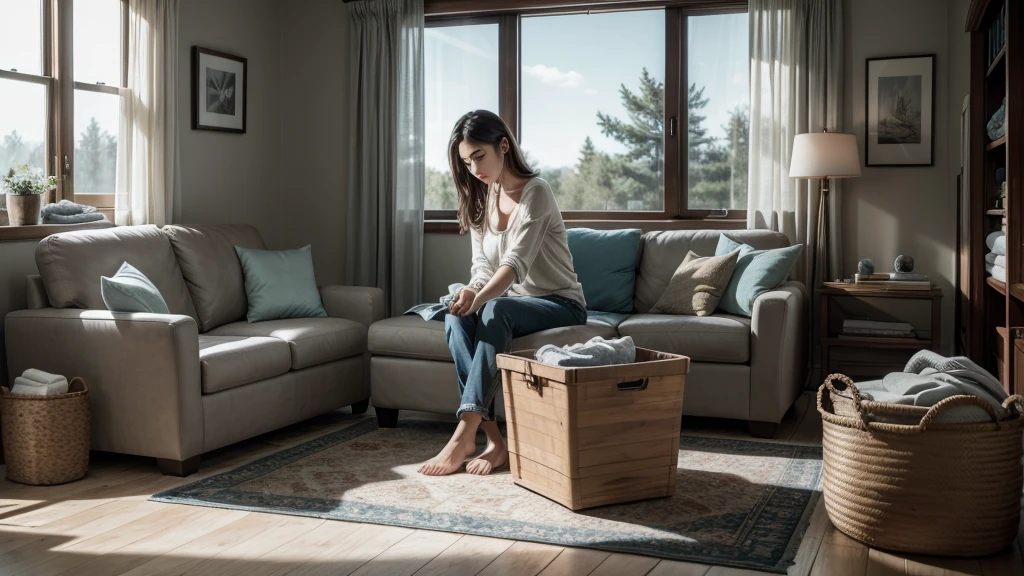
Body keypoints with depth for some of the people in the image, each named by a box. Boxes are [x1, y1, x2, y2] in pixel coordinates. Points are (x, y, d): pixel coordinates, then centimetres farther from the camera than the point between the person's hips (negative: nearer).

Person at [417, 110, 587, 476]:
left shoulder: (534, 192, -14)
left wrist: (480, 298, -45)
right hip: (514, 304, 6)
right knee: (456, 319, -27)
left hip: (561, 305, -6)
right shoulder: (480, 200, 9)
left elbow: (517, 262, -27)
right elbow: (482, 266, 4)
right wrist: (470, 293, -20)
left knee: (495, 311, -37)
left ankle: (465, 435, -38)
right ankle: (493, 441, -32)